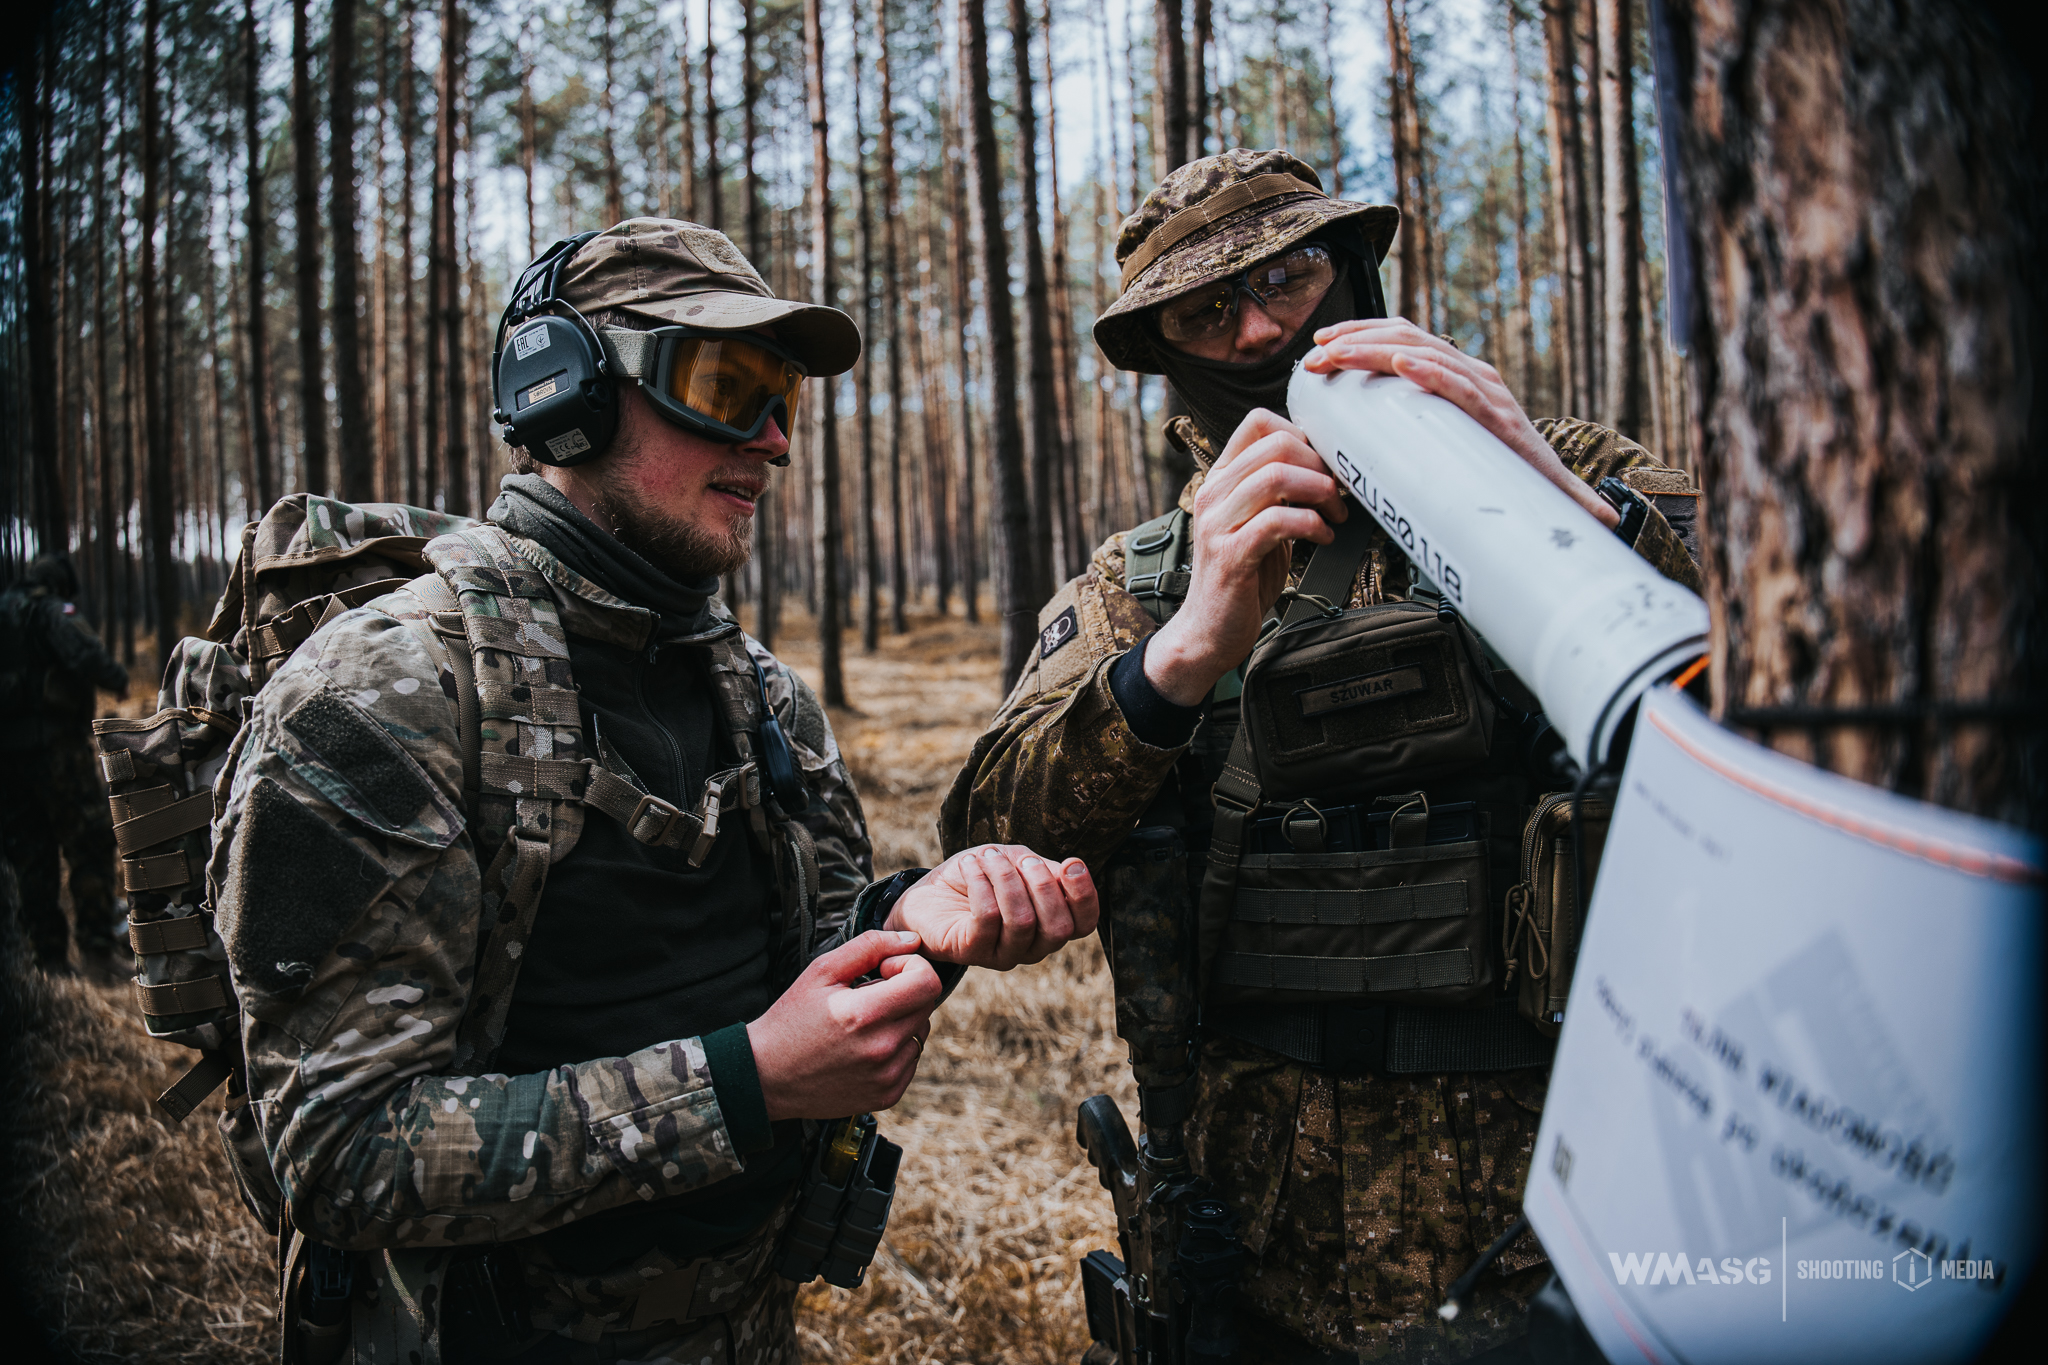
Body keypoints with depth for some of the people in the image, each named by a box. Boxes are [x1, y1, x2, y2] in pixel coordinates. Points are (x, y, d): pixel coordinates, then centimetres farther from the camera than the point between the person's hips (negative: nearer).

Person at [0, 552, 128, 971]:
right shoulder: (55, 613, -7)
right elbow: (86, 656, -23)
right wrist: (118, 680, -6)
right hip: (55, 748, -6)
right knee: (89, 844, 1)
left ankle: (49, 952, 13)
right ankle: (96, 945, -2)